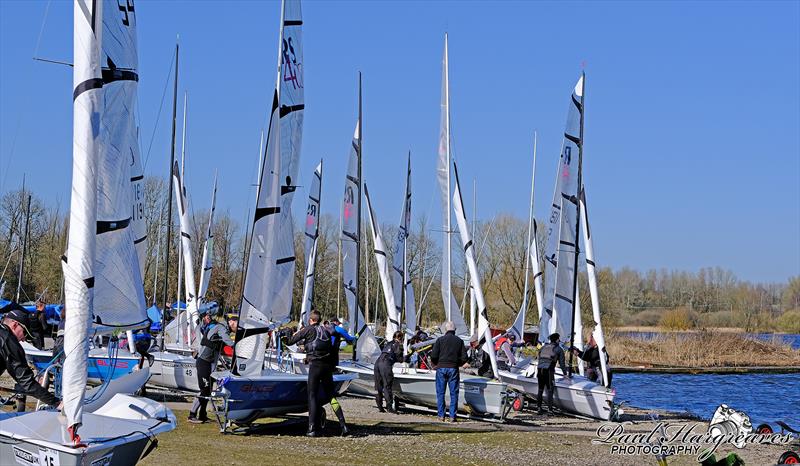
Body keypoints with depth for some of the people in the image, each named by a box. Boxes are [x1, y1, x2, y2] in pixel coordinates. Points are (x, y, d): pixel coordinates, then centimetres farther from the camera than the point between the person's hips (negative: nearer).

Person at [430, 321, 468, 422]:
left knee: (440, 393, 6)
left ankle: (441, 415, 5)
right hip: (453, 369, 1)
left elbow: (434, 356, -6)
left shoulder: (440, 340, -1)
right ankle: (452, 416, 1)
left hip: (441, 368, -1)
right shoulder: (459, 341, 4)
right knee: (454, 393, 5)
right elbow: (464, 358, 1)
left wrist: (436, 364, 13)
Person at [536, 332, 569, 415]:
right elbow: (561, 362, 9)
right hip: (549, 370, -5)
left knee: (540, 390, 14)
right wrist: (565, 374, 16)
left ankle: (538, 408, 14)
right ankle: (549, 409, -9)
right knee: (550, 390, -2)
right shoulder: (559, 349, 9)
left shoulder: (543, 347, 22)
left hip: (540, 369, 5)